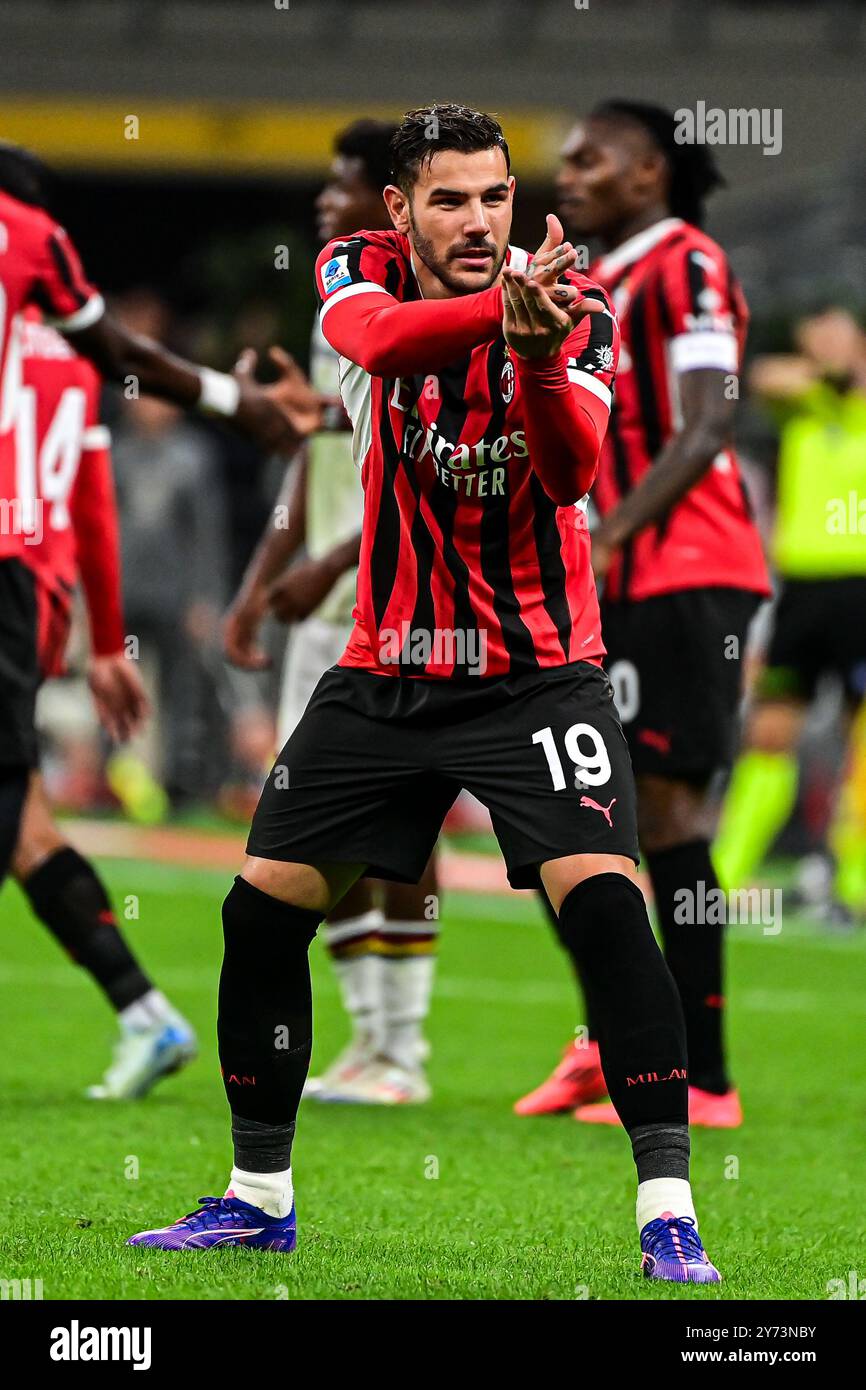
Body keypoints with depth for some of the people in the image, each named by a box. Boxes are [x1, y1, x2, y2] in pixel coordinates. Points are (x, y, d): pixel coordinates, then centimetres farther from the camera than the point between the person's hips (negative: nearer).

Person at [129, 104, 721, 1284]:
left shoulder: (573, 303, -11)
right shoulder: (359, 270, -5)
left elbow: (574, 473, -26)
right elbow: (380, 338, -29)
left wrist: (539, 357, -45)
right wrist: (498, 309, -48)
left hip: (538, 667, -3)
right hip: (387, 669, 3)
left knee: (603, 900, -21)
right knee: (263, 908, 3)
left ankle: (668, 1211, -18)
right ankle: (260, 1194, 21)